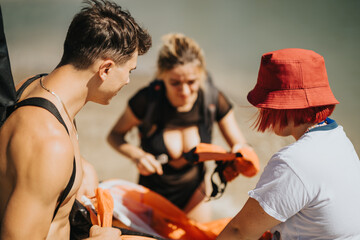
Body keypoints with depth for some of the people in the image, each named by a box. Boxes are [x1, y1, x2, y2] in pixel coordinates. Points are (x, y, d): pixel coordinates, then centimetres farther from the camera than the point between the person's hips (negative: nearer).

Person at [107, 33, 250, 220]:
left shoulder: (214, 100, -18)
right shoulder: (147, 100, -24)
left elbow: (240, 145, -9)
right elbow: (114, 136, -10)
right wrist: (137, 156, -29)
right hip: (153, 195, -2)